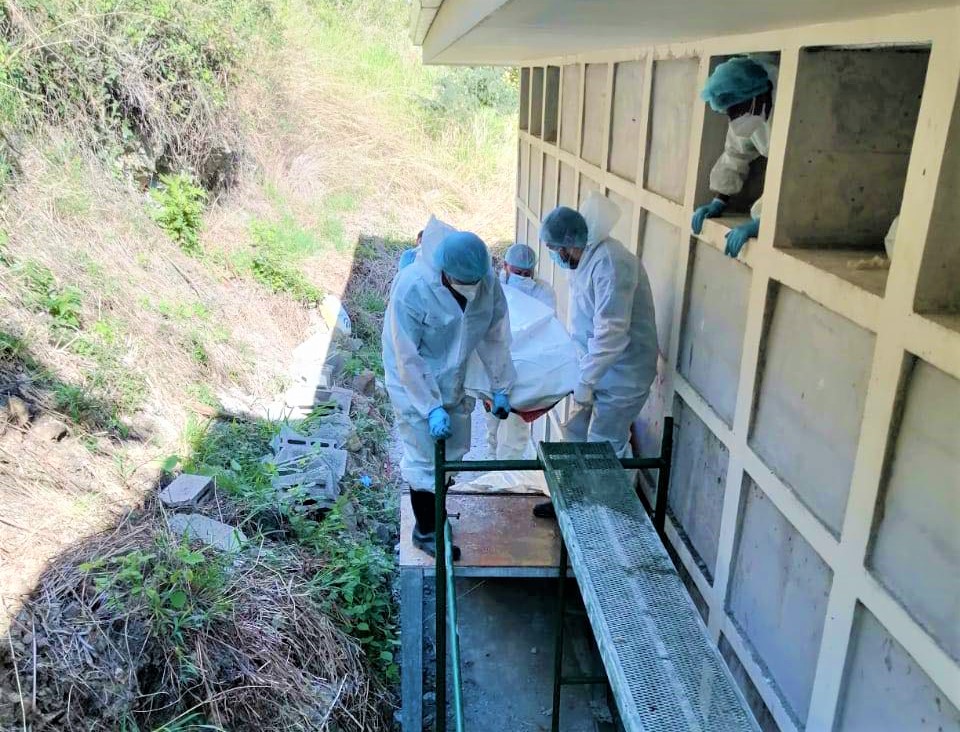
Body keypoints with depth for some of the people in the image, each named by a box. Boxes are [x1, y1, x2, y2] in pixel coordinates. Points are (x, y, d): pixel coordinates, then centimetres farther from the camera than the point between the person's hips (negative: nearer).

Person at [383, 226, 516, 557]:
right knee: (425, 460, 2)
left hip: (454, 381, 6)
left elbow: (495, 337, -2)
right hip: (416, 385, -6)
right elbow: (407, 359, -25)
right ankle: (426, 531, 23)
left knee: (453, 451, 17)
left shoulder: (488, 281, -15)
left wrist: (501, 388, 2)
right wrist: (432, 408, -25)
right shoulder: (411, 288, -30)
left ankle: (434, 508, 42)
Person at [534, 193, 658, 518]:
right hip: (595, 366, 10)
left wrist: (586, 381, -27)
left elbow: (611, 332, -30)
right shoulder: (588, 257, 5)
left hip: (621, 374, -10)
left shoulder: (611, 264, -27)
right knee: (576, 434, 18)